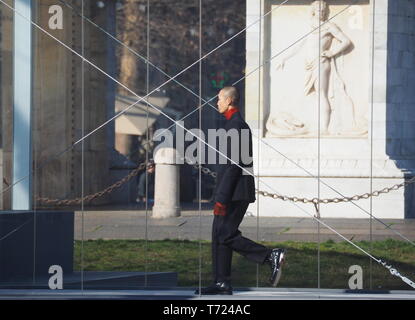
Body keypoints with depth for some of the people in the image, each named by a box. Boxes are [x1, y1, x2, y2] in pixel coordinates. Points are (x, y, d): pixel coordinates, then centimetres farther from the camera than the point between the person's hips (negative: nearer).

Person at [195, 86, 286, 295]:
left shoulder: (236, 126, -14)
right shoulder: (235, 124, 19)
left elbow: (233, 165, -21)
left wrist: (221, 198, -22)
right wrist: (221, 196, 23)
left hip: (235, 193, -10)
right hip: (234, 193, 10)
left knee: (226, 235, -11)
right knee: (218, 235, 8)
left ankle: (271, 256, -11)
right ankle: (222, 283, 8)